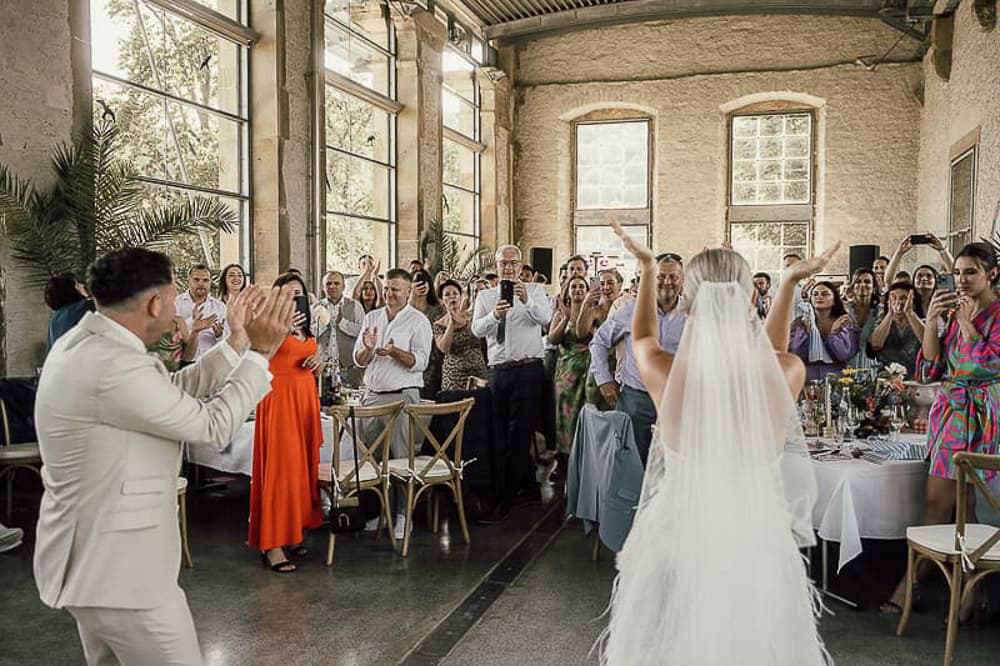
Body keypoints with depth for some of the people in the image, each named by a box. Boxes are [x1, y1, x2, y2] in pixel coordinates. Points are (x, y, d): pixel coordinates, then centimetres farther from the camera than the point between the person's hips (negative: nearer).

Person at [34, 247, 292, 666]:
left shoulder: (84, 345, 4)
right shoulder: (114, 368, -28)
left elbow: (174, 392, 7)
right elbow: (213, 426, -19)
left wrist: (237, 342, 4)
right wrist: (260, 351, -13)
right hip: (117, 569, -10)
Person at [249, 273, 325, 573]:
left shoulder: (307, 329, 16)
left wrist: (319, 362, 2)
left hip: (306, 399, 7)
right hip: (278, 398, -7)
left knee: (303, 465, 8)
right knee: (280, 467, -8)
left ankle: (293, 533, 19)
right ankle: (272, 544, -4)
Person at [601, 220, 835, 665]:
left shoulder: (664, 373, -19)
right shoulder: (787, 373, -16)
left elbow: (643, 338, 7)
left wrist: (647, 268, 13)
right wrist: (791, 281, 13)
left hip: (676, 540, -1)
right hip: (758, 543, 1)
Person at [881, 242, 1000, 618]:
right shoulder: (956, 312, 14)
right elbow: (931, 368, 8)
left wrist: (966, 322, -11)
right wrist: (931, 320, -3)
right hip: (950, 410, 7)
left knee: (937, 502, -6)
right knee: (961, 504, 8)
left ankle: (913, 581, 3)